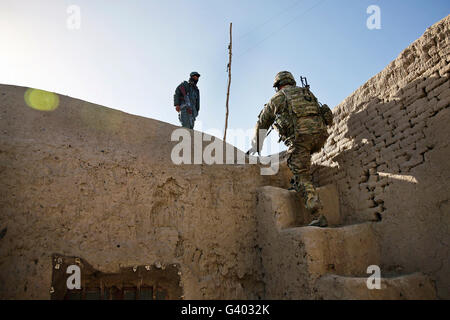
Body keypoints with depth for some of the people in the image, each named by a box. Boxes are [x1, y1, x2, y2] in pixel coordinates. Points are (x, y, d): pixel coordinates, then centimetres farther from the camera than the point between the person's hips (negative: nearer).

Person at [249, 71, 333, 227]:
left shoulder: (277, 98, 18)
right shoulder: (307, 92, 29)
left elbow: (262, 124, 25)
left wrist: (255, 148, 36)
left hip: (300, 136, -5)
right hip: (320, 133, 5)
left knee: (302, 176, -2)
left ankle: (318, 216, -10)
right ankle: (298, 183, 26)